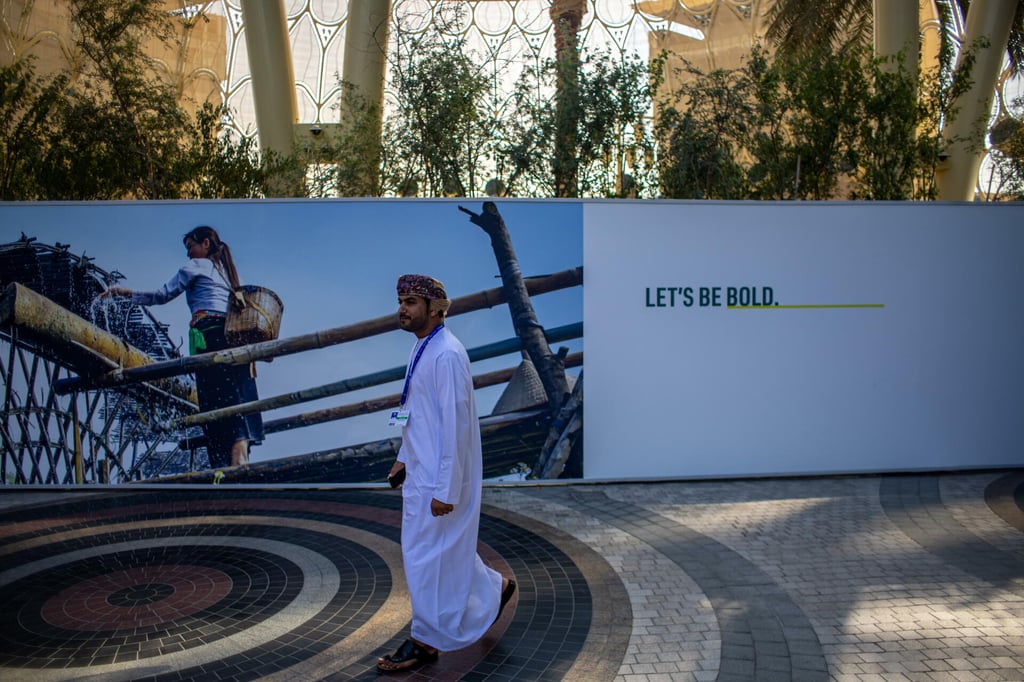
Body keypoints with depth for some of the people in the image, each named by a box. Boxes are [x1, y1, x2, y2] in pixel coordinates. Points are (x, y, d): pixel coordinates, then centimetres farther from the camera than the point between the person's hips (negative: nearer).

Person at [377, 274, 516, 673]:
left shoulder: (446, 355, -21)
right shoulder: (422, 349, 9)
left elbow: (456, 424, -24)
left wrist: (446, 490, -23)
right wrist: (403, 458, 19)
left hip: (440, 477, -9)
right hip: (420, 473, 9)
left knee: (428, 554, 3)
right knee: (448, 548, 20)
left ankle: (426, 641, 19)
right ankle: (494, 589, 39)